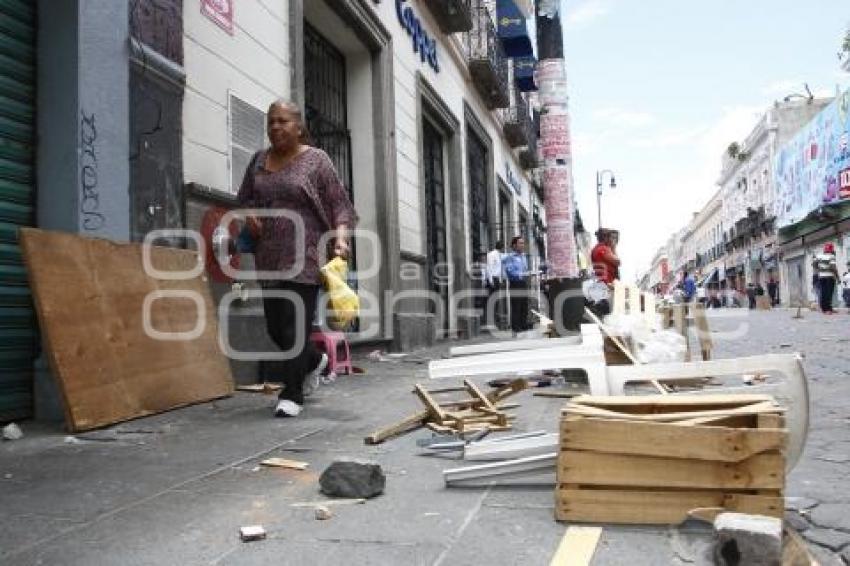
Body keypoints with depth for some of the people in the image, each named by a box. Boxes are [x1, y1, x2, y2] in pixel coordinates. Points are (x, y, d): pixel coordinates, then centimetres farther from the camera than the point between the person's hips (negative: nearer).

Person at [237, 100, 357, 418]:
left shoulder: (316, 160, -2)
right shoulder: (259, 160, 13)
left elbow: (339, 204, -3)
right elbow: (244, 199, 24)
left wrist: (340, 237, -20)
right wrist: (249, 216, 2)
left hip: (303, 255, -6)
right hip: (269, 257, 6)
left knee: (295, 325, -9)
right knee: (275, 326, 11)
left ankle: (292, 395, 1)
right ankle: (314, 361, 38)